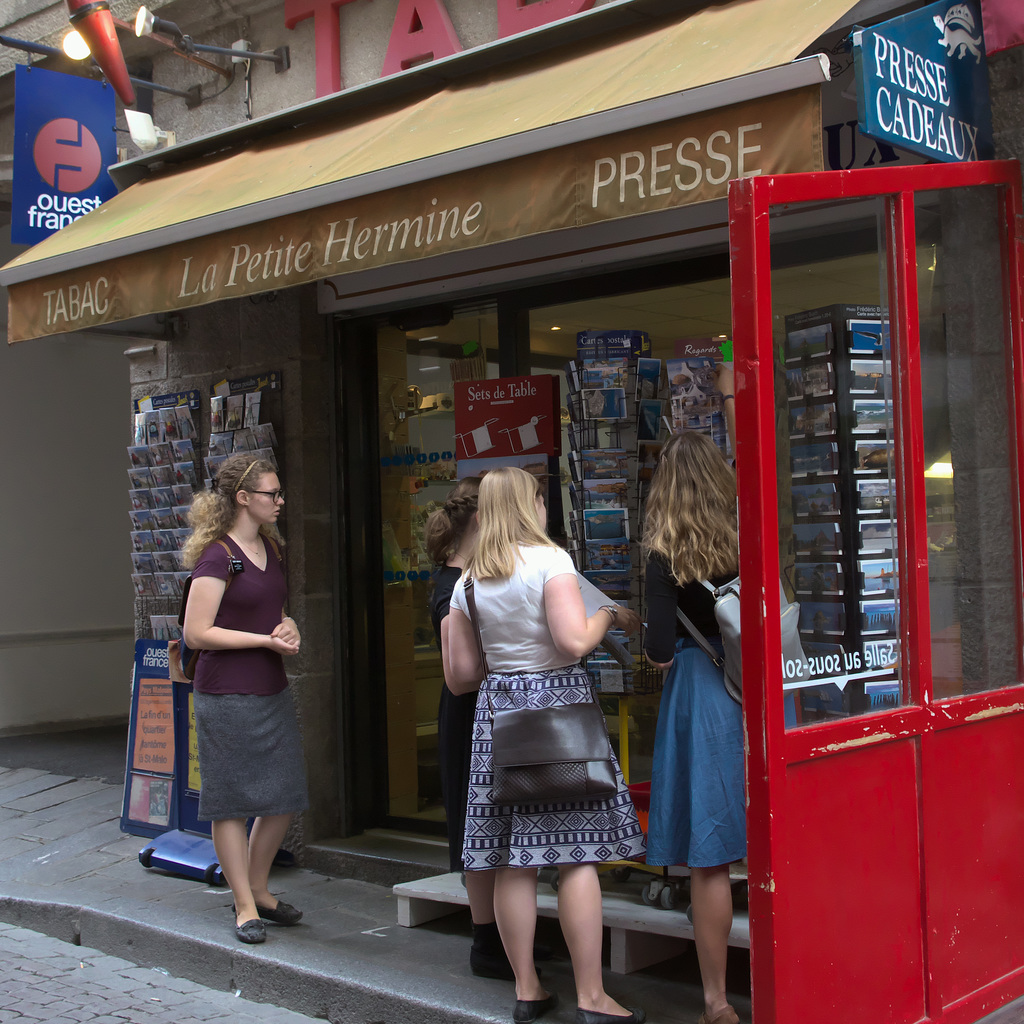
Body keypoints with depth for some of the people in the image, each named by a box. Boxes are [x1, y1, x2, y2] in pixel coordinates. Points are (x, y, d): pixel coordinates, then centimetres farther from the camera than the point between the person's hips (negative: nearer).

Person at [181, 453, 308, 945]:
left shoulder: (269, 546, 12)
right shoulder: (216, 557, -13)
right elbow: (197, 633, -16)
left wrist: (289, 627, 1)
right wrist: (266, 639, -16)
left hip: (272, 690, 8)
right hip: (227, 696, -8)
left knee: (284, 797, 10)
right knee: (232, 802, 2)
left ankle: (258, 888, 28)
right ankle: (245, 906, 13)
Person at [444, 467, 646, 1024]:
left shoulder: (468, 581, 9)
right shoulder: (550, 560, -7)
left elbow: (459, 675, 10)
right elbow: (573, 641, -18)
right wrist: (610, 615, 1)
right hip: (558, 703, -5)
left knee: (511, 862, 8)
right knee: (576, 855, -2)